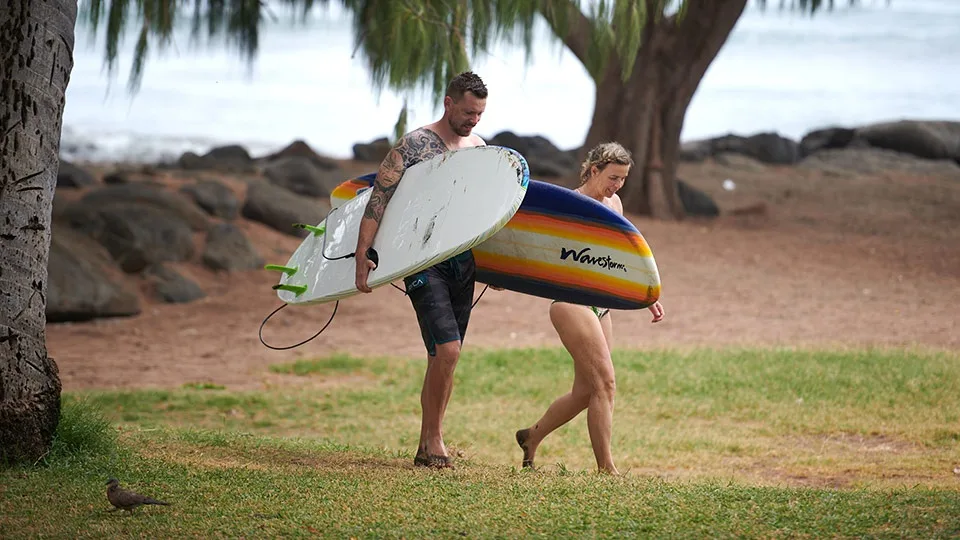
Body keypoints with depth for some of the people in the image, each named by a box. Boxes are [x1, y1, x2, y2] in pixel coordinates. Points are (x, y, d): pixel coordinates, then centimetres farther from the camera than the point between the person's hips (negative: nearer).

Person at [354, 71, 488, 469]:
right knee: (446, 351, -17)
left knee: (444, 356, 8)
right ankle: (433, 440, -6)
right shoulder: (412, 146, -7)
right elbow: (377, 201, -9)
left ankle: (427, 445, 16)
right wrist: (362, 258, -16)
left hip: (464, 262, 6)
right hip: (423, 262, -6)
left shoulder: (480, 148, 12)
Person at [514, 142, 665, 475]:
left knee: (586, 392, 11)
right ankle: (606, 469, -10)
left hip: (601, 306, 8)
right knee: (604, 383, -13)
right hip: (572, 302, -8)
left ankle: (532, 437, 32)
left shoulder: (613, 204, 14)